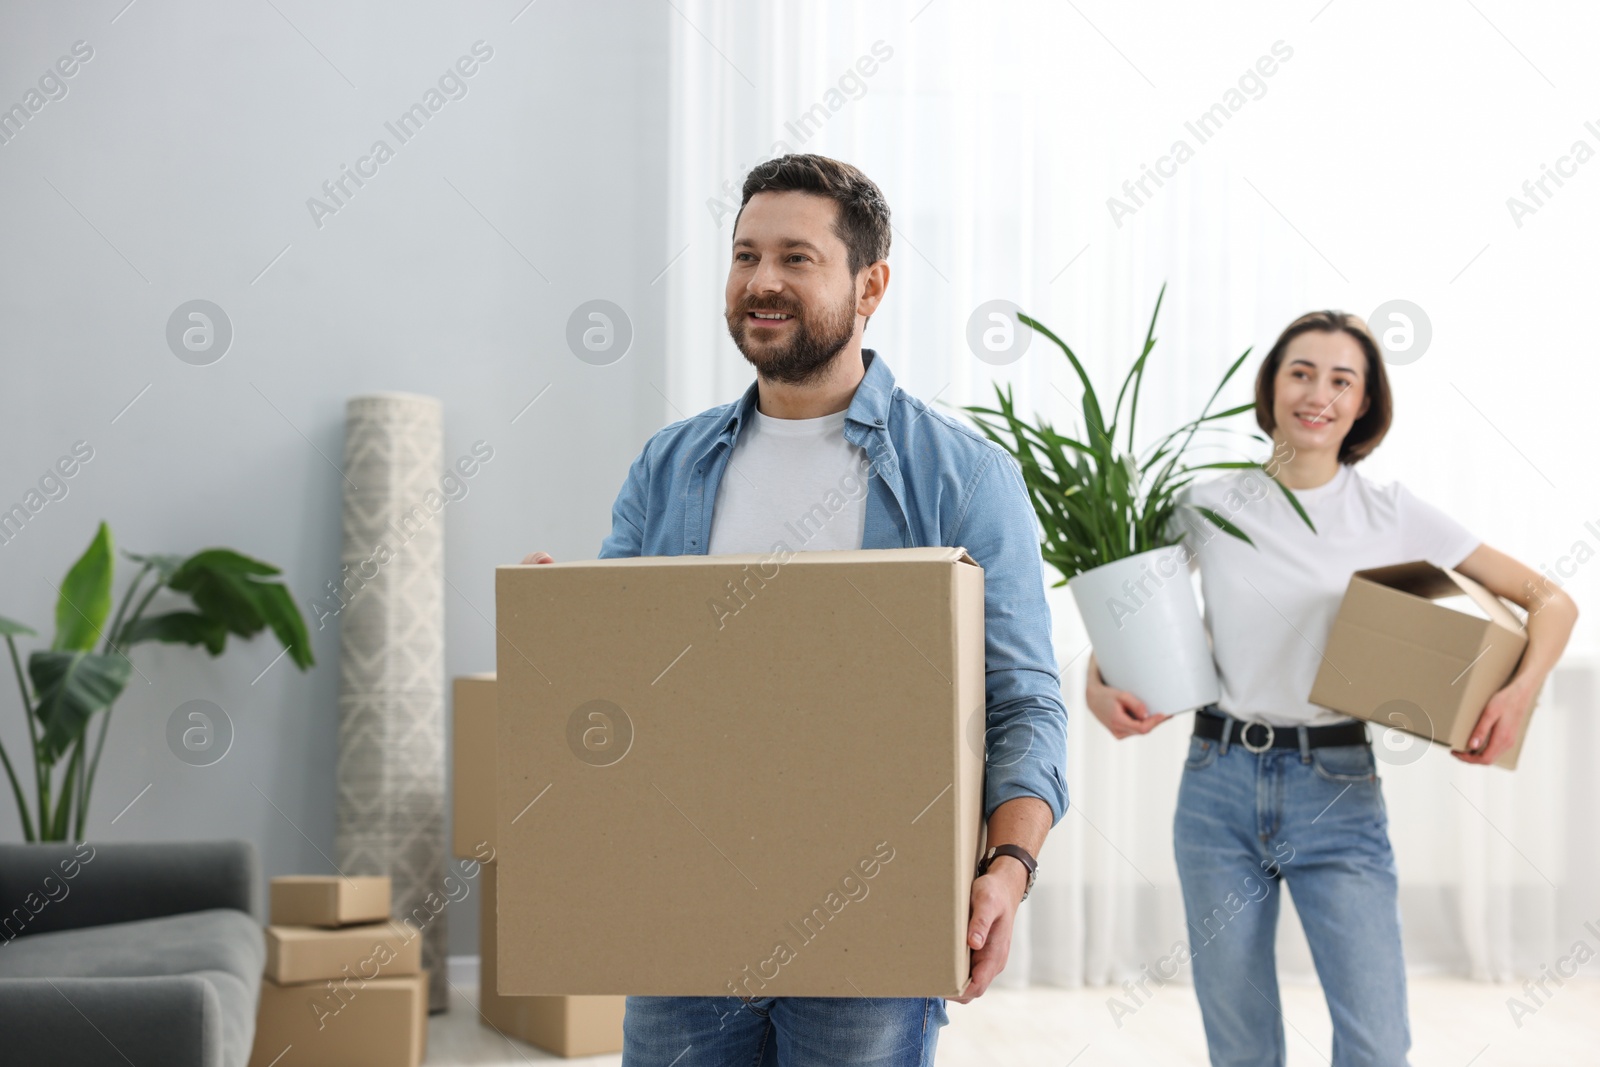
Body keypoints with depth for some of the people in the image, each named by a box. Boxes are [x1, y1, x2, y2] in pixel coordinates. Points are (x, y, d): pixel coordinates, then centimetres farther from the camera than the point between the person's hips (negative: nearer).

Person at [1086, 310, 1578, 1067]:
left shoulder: (1391, 515, 0)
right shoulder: (1207, 507, 3)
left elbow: (1550, 602, 3)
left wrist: (1521, 690, -16)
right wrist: (1099, 690, -12)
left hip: (1336, 790, -1)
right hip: (1219, 784, 1)